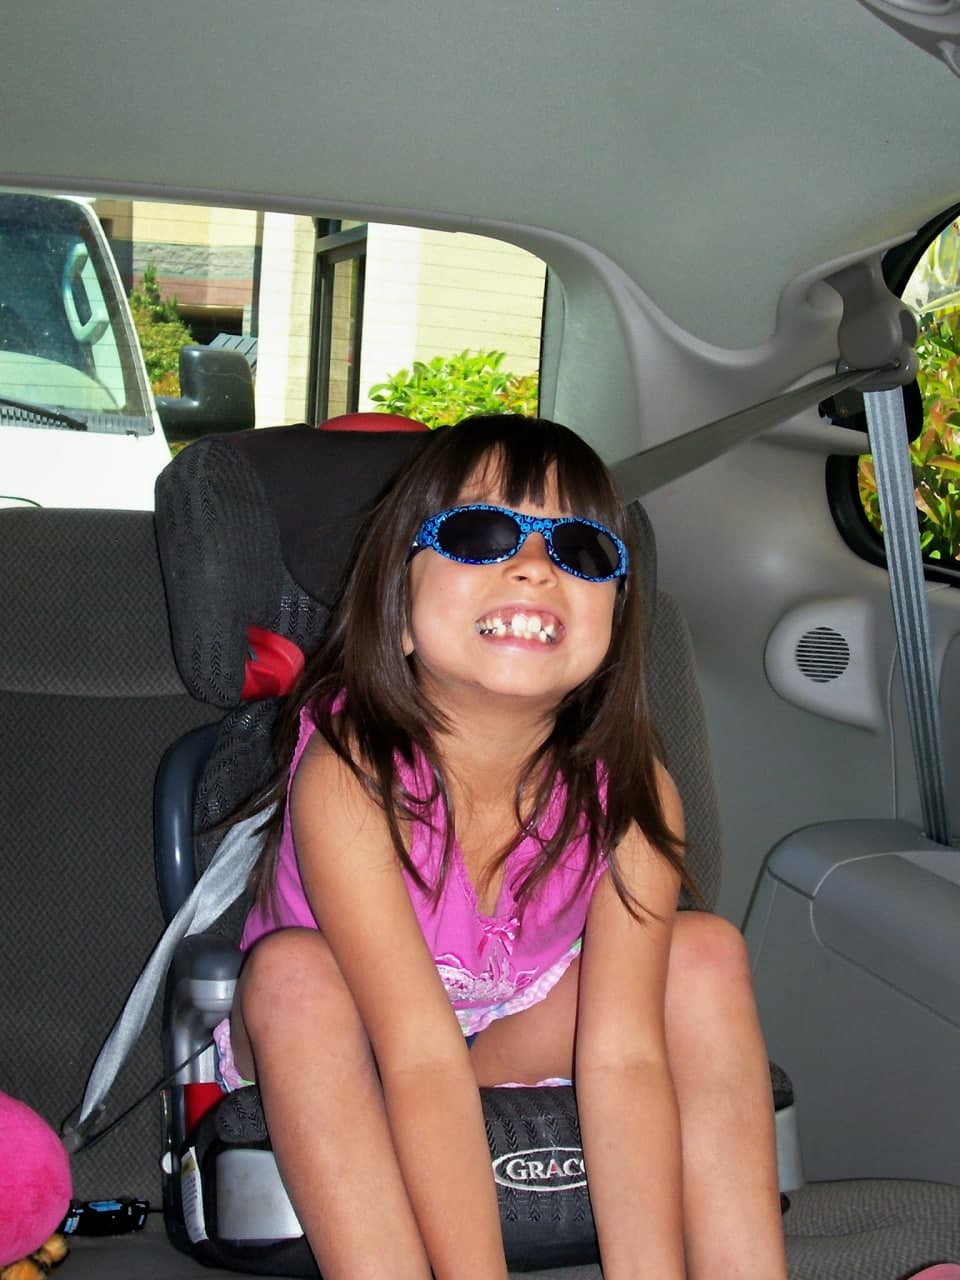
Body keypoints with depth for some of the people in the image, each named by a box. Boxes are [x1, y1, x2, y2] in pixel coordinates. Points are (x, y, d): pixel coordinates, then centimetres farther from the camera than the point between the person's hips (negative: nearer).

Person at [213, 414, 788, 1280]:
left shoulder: (631, 794, -22)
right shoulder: (346, 776, -32)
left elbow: (622, 1052, -26)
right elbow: (423, 1059, -36)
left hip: (515, 1034, 3)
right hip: (343, 1046, -2)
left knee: (706, 951, -19)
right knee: (294, 970, -34)